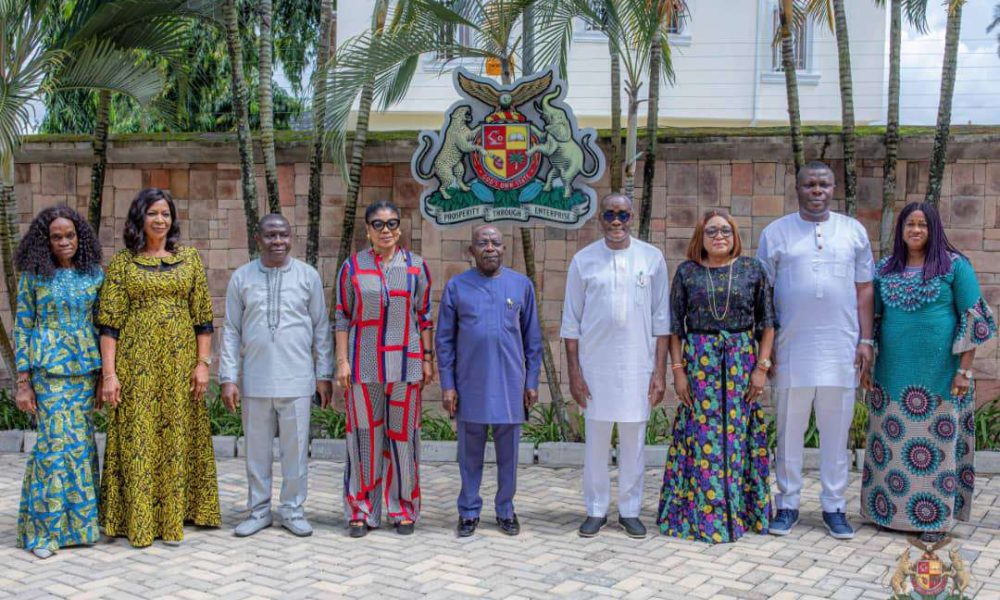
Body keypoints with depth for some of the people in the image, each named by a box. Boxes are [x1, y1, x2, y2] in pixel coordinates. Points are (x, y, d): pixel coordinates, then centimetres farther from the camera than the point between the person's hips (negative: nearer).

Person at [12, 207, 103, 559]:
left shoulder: (94, 274, 8)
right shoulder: (34, 275, 1)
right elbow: (22, 328, 1)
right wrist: (23, 382, -4)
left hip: (86, 367, 3)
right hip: (49, 367, -3)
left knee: (82, 442, 4)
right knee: (57, 441, -7)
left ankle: (79, 522, 16)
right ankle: (46, 529, 4)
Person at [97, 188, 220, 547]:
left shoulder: (189, 258, 7)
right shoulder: (122, 263, 3)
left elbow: (203, 317, 6)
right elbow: (109, 322, -1)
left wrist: (203, 363, -1)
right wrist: (109, 373, -8)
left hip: (179, 363, 1)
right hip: (136, 363, -1)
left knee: (177, 436, 4)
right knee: (137, 437, 1)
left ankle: (173, 519, 14)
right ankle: (138, 523, 10)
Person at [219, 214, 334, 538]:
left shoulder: (308, 276, 4)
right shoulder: (241, 277, 5)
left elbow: (321, 328, 6)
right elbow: (231, 331, 5)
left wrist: (324, 374, 3)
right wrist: (228, 378, -1)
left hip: (296, 380, -1)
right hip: (254, 381, 1)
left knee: (295, 448, 5)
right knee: (257, 449, 10)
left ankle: (292, 509, 19)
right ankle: (259, 510, 22)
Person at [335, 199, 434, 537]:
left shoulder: (416, 267, 6)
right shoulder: (352, 267, 4)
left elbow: (425, 317, 8)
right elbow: (342, 318, 4)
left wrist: (428, 358, 4)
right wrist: (342, 361, -3)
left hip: (405, 364, 1)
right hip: (363, 366, 0)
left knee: (403, 435, 5)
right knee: (364, 435, 3)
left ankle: (403, 509, 17)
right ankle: (361, 510, 15)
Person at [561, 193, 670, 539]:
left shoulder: (652, 258, 3)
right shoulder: (584, 260, 2)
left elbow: (661, 319, 4)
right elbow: (571, 322, 3)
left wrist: (660, 371, -1)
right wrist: (574, 372, -2)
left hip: (638, 366, 0)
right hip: (595, 365, 0)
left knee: (633, 441, 7)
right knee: (596, 442, 7)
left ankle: (630, 511, 20)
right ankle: (596, 511, 19)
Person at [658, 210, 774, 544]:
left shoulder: (753, 269, 4)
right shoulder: (687, 272, 4)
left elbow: (767, 322, 4)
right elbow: (675, 325, 3)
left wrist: (762, 366, -3)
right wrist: (677, 369, -3)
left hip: (742, 360, 0)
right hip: (699, 360, 0)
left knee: (737, 435, 3)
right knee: (702, 436, 1)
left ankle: (742, 513, 15)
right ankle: (702, 515, 8)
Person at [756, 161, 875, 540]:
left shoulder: (854, 232, 9)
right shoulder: (776, 233, 4)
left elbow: (864, 290, 10)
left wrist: (866, 340, 3)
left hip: (841, 348, 1)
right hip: (792, 348, -1)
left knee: (837, 431, 6)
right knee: (789, 430, 5)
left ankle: (834, 507, 17)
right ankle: (787, 505, 16)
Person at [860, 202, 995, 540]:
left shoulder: (954, 265, -2)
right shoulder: (885, 268, 9)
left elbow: (972, 320, -4)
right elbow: (871, 318, 13)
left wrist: (965, 370, -9)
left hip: (939, 373, -3)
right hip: (893, 373, 4)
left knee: (938, 442, 2)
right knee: (890, 444, 7)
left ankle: (936, 517, 12)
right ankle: (890, 511, 19)